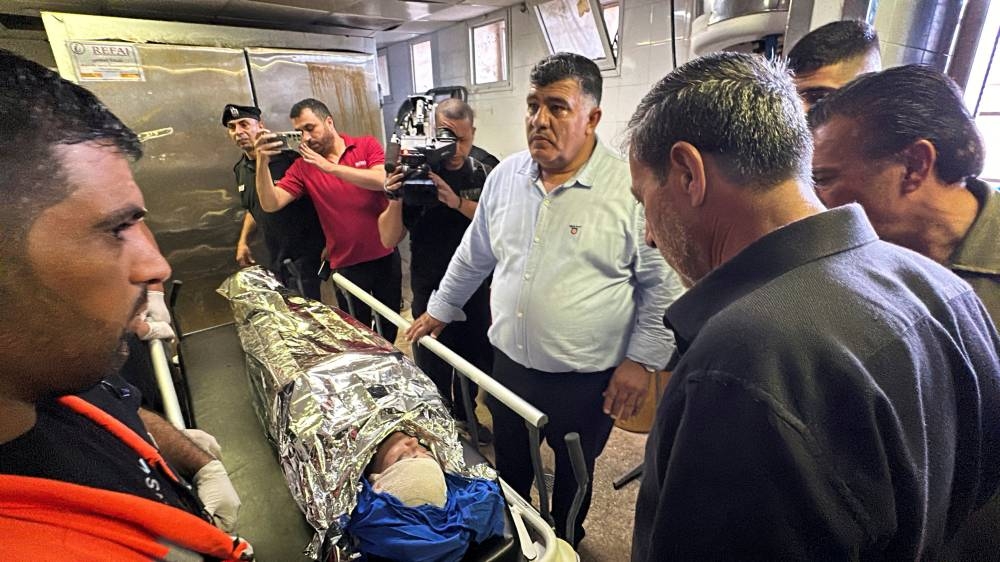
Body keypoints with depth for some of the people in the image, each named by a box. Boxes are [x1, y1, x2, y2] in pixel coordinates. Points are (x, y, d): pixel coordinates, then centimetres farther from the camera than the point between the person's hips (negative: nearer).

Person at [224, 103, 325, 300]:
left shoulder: (287, 157, -14)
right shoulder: (241, 169, 11)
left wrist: (327, 242, -17)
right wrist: (243, 241, 17)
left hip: (304, 253, -7)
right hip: (274, 258, 7)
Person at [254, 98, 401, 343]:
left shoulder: (367, 145, -4)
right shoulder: (302, 167, -2)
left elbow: (382, 181, -21)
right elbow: (271, 204, -10)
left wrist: (330, 167, -24)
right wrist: (263, 162, -24)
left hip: (386, 255, 1)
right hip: (347, 264, 0)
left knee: (390, 323, 19)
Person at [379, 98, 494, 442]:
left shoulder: (484, 175, -3)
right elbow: (389, 240, -9)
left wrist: (459, 203, -28)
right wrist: (395, 200, -26)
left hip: (475, 290, 2)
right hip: (430, 292, -2)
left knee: (475, 361, 18)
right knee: (432, 370, 10)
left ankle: (464, 417, 44)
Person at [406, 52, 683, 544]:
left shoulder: (631, 189, -15)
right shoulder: (504, 177, -1)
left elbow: (662, 283, -8)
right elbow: (473, 256, 11)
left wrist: (641, 360, -10)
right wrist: (439, 311, 16)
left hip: (588, 378, -3)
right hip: (509, 362, 4)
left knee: (574, 477, 22)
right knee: (510, 469, 26)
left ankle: (565, 544, 52)